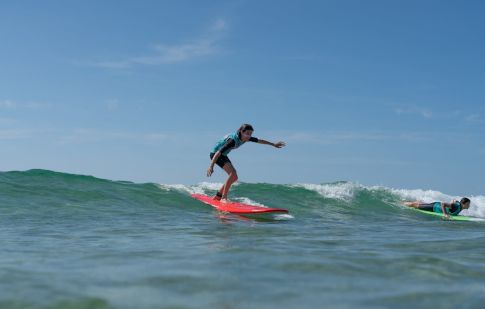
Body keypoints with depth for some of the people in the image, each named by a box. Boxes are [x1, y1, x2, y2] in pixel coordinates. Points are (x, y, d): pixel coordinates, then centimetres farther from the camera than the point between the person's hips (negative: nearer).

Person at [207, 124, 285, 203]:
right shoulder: (233, 140, -32)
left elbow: (260, 141, 10)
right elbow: (218, 152, -36)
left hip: (223, 155, 9)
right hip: (215, 154, -9)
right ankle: (224, 198, -19)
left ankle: (218, 196, 22)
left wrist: (273, 144, 20)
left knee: (234, 177, 10)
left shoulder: (246, 138, -7)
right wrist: (211, 166, -42)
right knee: (233, 173, -24)